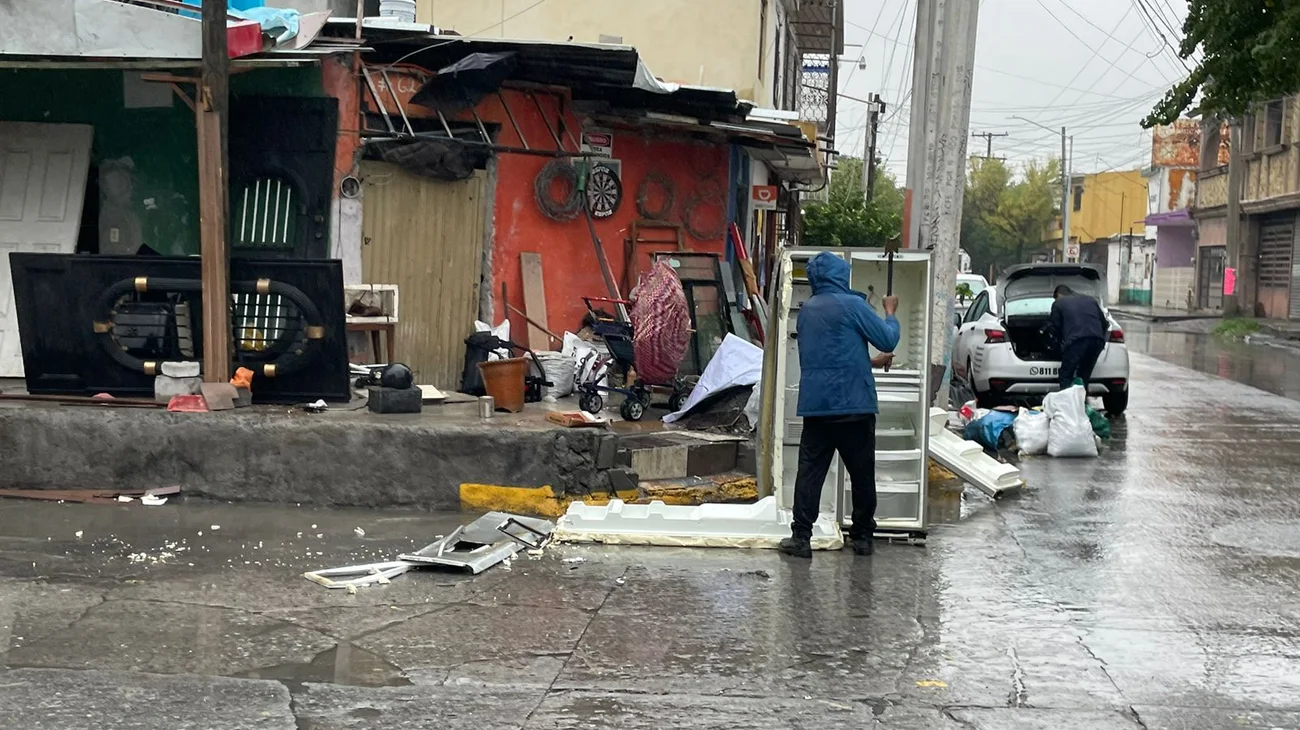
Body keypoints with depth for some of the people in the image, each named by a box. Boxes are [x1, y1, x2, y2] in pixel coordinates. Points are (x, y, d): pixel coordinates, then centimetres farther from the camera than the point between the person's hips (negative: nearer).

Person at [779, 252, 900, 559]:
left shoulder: (807, 310, 13)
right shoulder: (851, 305, -9)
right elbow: (888, 340, -5)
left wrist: (870, 361, 32)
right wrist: (890, 313, 13)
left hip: (814, 404, 5)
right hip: (853, 405, -5)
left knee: (810, 472, 4)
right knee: (862, 473, 8)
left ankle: (801, 537, -1)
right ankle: (863, 536, 15)